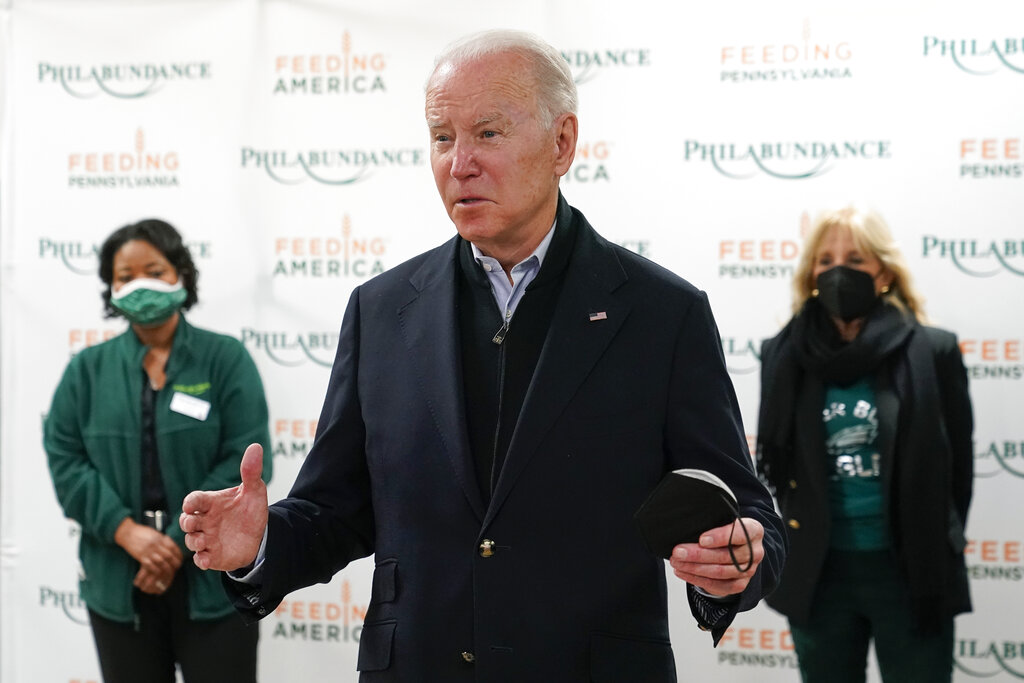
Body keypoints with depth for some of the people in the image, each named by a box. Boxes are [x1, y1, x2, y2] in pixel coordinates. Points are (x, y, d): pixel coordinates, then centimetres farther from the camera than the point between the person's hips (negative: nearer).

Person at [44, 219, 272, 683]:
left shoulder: (226, 359, 1)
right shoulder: (87, 369, 8)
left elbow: (245, 461, -7)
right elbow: (65, 460, 1)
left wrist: (180, 543, -14)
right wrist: (127, 532, -14)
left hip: (212, 581, -2)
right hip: (119, 585, 2)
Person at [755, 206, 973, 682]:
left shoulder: (933, 352, -4)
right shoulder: (784, 355, 3)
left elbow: (956, 466, 2)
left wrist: (935, 554, 5)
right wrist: (800, 534, 6)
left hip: (909, 572, -2)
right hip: (817, 573, 2)